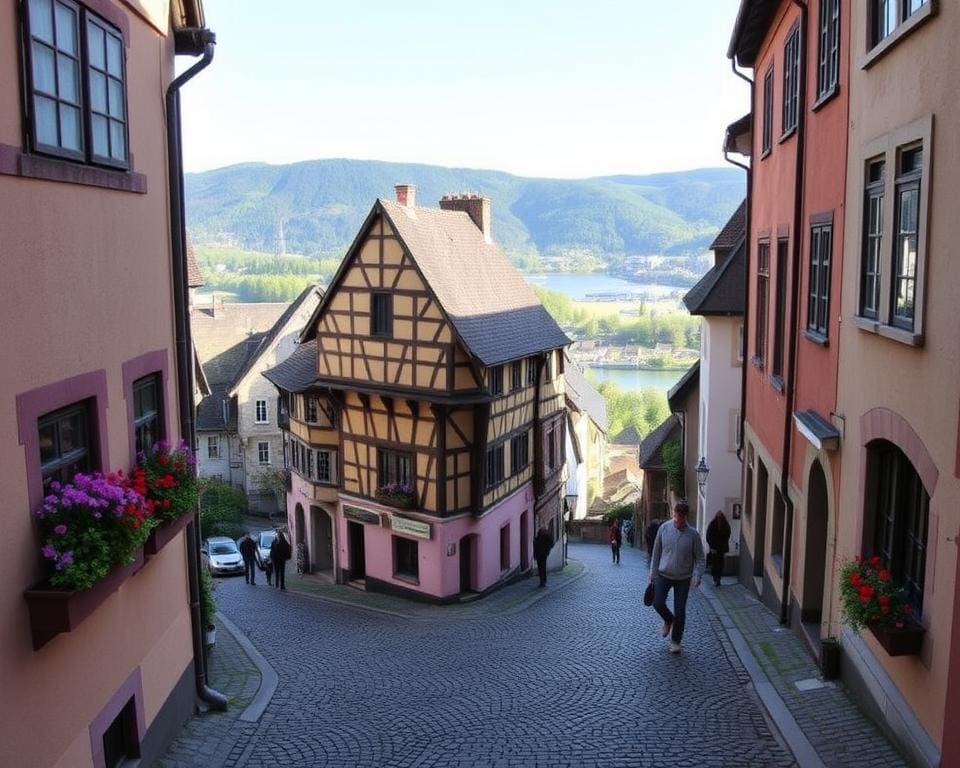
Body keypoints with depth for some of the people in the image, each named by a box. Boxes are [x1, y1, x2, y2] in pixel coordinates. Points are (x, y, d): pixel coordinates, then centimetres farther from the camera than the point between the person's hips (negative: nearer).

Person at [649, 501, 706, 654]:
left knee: (680, 611, 3)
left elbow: (700, 558, -5)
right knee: (658, 603, -8)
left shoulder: (693, 534, -11)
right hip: (664, 575, 1)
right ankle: (668, 620, 27)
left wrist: (697, 576, -18)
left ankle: (675, 641, 23)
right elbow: (656, 552, 3)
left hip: (683, 578, -1)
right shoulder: (664, 528, -7)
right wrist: (653, 572, 3)